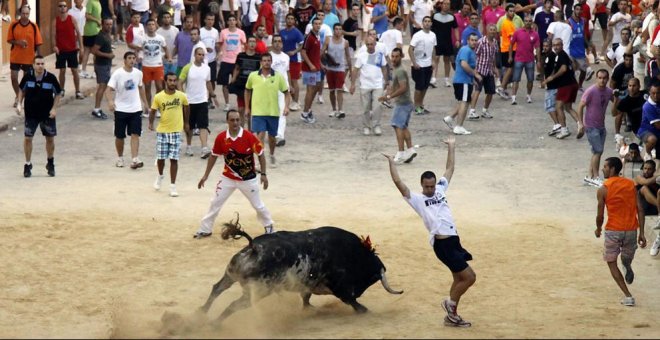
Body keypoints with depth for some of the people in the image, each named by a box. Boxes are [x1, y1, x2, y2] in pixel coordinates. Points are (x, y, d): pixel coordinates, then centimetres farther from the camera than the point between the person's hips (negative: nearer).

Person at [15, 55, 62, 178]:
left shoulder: (51, 78, -13)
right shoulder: (27, 77, -9)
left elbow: (58, 94, -1)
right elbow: (22, 90, 9)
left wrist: (54, 108, -10)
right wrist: (19, 104, -2)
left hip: (47, 114, 0)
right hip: (30, 114, 0)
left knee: (50, 138, 9)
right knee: (28, 138, -1)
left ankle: (50, 163, 29)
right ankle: (27, 164, 13)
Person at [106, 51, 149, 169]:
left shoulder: (138, 73, 1)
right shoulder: (117, 74, -13)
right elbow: (109, 90, -18)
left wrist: (145, 102, 22)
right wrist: (110, 101, -36)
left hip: (136, 109, 2)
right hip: (121, 109, -2)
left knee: (135, 134, -8)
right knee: (119, 136, 8)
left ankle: (135, 160, -12)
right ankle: (120, 158, 27)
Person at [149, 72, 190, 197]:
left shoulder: (181, 96, -5)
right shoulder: (158, 97, -8)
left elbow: (186, 108, 13)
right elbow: (153, 111, 1)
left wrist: (186, 123, 21)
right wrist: (150, 123, -16)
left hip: (176, 131, 0)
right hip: (162, 131, 0)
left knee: (174, 159, -3)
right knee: (161, 158, 8)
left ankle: (173, 186, 5)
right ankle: (160, 176, 39)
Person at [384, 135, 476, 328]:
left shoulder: (440, 190, 17)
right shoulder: (417, 200, 0)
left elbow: (449, 169, 23)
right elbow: (399, 184, -9)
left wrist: (451, 147, 23)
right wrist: (391, 163, -9)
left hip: (453, 241, 7)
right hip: (442, 243, -7)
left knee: (459, 279, 11)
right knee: (469, 277, -9)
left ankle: (451, 316, 20)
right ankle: (451, 303, 10)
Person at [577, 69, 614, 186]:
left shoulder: (609, 91, 0)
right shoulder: (591, 91, -19)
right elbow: (580, 107, -16)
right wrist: (581, 124, -19)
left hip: (601, 126, 7)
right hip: (591, 126, -7)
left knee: (597, 152, 10)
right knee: (598, 151, -9)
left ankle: (589, 176, 20)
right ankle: (595, 177, 1)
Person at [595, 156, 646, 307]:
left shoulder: (603, 190, -8)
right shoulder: (631, 184, 3)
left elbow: (600, 215, -7)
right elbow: (639, 209, -1)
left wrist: (598, 229, 14)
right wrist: (641, 233, 1)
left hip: (613, 231, -2)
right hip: (631, 229, 2)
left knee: (611, 262, 9)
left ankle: (628, 296, 2)